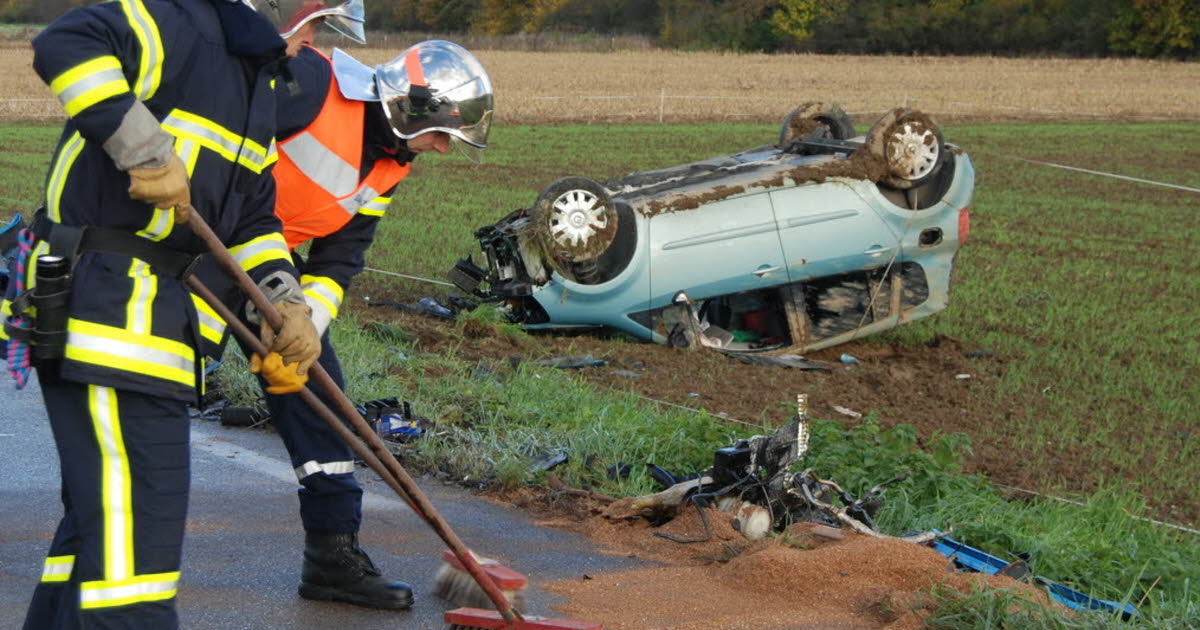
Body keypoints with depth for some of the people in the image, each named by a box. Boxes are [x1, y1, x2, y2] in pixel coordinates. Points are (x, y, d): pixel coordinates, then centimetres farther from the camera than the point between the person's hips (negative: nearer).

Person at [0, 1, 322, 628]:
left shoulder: (260, 82, 19)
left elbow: (251, 217, 24)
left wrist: (287, 303, 10)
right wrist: (146, 149, -30)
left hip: (158, 310, 11)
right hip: (103, 307, -11)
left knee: (102, 514, 20)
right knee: (134, 528, -12)